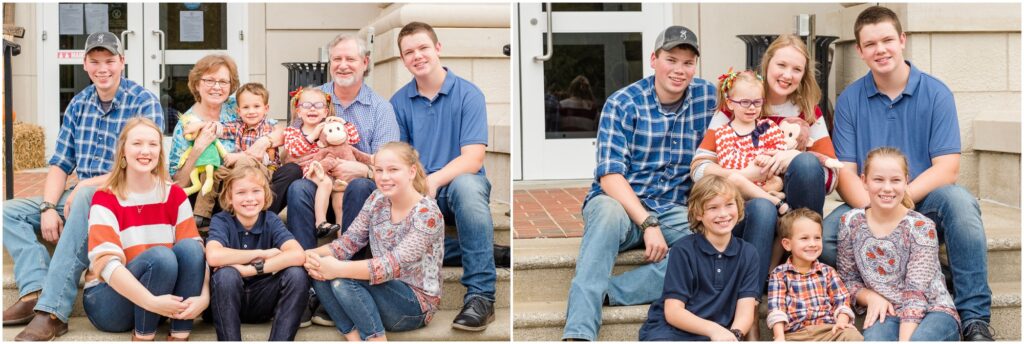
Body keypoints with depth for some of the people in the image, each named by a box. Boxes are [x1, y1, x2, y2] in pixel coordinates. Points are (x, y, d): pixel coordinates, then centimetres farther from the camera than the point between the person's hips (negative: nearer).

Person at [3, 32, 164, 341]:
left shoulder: (144, 103, -7)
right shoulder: (79, 103, 11)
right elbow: (60, 163, 8)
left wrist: (88, 184, -21)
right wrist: (49, 208, -9)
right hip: (80, 197, 7)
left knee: (86, 199, -38)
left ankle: (53, 310, -39)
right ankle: (35, 291, -26)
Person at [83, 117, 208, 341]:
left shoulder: (175, 195, 0)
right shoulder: (105, 199, -11)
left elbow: (197, 251, -8)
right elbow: (106, 263, -23)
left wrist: (203, 297, -27)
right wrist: (152, 302, -35)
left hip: (163, 298, 4)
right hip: (109, 300, -4)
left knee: (188, 247, -22)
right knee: (160, 255, -30)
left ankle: (179, 336, -20)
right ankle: (142, 337, -15)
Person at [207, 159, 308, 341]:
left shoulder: (271, 221, -6)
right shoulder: (221, 221, -10)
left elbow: (298, 255, -25)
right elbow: (214, 256, -33)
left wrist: (250, 269, -30)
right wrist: (261, 254, -23)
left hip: (262, 301, 2)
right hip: (227, 303, -2)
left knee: (296, 274, -24)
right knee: (226, 275, -33)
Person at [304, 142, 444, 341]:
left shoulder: (427, 213, -18)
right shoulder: (377, 200, 3)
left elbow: (395, 264, -29)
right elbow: (348, 241, -2)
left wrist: (338, 269, -38)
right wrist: (315, 256, -23)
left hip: (417, 304, -7)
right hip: (384, 292, 7)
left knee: (342, 279, -27)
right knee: (320, 273, -15)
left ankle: (377, 339, -17)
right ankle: (354, 338, -17)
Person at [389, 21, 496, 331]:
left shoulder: (468, 94, -6)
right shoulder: (398, 102, 5)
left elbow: (472, 159, -15)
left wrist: (433, 181, -32)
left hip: (458, 184, -3)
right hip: (417, 194, 3)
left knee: (465, 184, -40)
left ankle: (481, 295, -35)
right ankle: (473, 247, -11)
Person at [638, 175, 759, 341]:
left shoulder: (747, 253, 8)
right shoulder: (683, 250, -3)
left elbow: (745, 309, 1)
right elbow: (673, 312, -7)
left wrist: (734, 334, -22)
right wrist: (713, 329, -24)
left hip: (717, 335, 3)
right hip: (670, 330, -3)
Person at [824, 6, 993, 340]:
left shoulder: (936, 93, -2)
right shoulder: (849, 100, 3)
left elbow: (947, 169, -10)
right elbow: (846, 173, -4)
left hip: (924, 200, -1)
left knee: (959, 201, -35)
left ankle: (975, 319, -28)